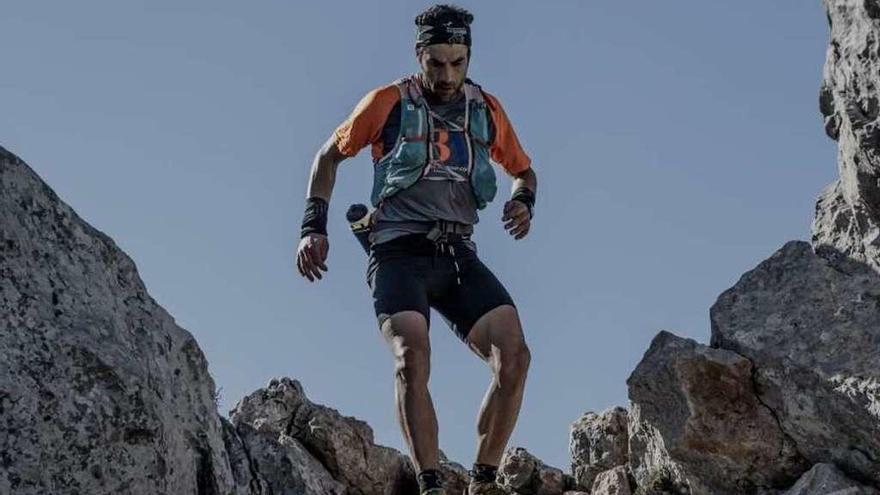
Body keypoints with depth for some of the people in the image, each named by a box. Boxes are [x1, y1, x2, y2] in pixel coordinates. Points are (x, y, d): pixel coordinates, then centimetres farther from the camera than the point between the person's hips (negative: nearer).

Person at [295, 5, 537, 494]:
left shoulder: (487, 109, 11)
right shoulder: (389, 102, 2)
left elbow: (523, 169, 26)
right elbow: (329, 156, 13)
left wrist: (523, 203, 2)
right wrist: (314, 227, 3)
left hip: (458, 255, 3)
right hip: (400, 252, -3)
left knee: (515, 354, -19)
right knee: (413, 355, -30)